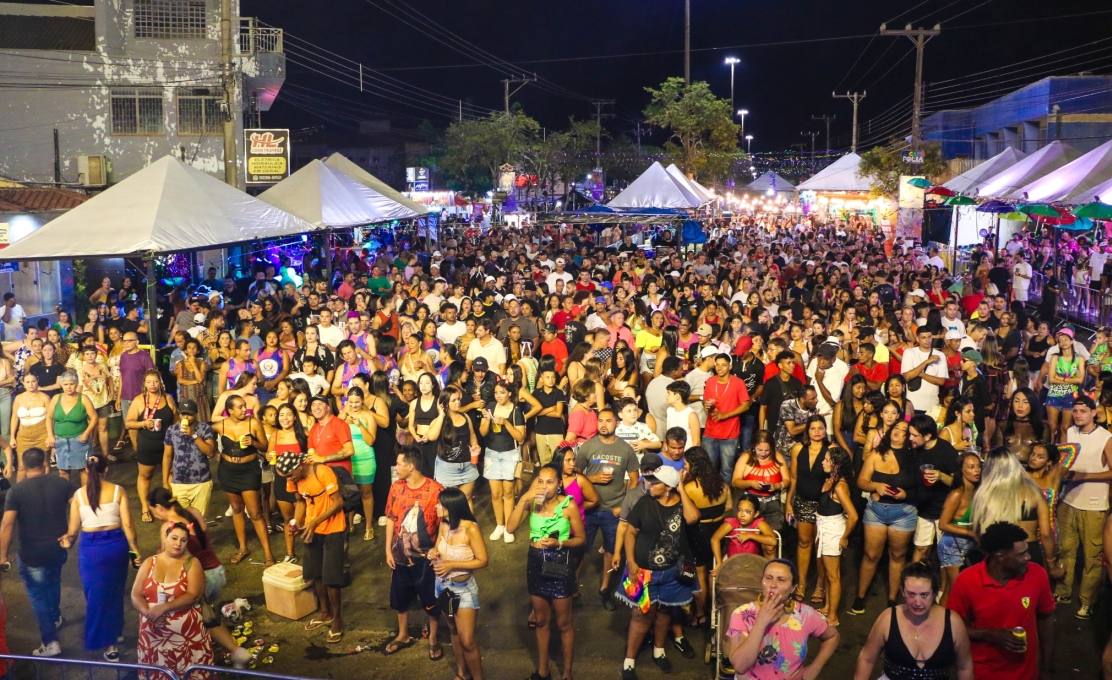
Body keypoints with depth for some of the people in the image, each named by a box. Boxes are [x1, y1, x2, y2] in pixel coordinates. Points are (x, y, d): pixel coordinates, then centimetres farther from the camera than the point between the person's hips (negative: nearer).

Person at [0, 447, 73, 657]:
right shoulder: (62, 483, -5)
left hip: (32, 553, -4)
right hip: (59, 547, 4)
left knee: (38, 595, 7)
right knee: (53, 582, 30)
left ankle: (50, 643, 7)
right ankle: (55, 618, 49)